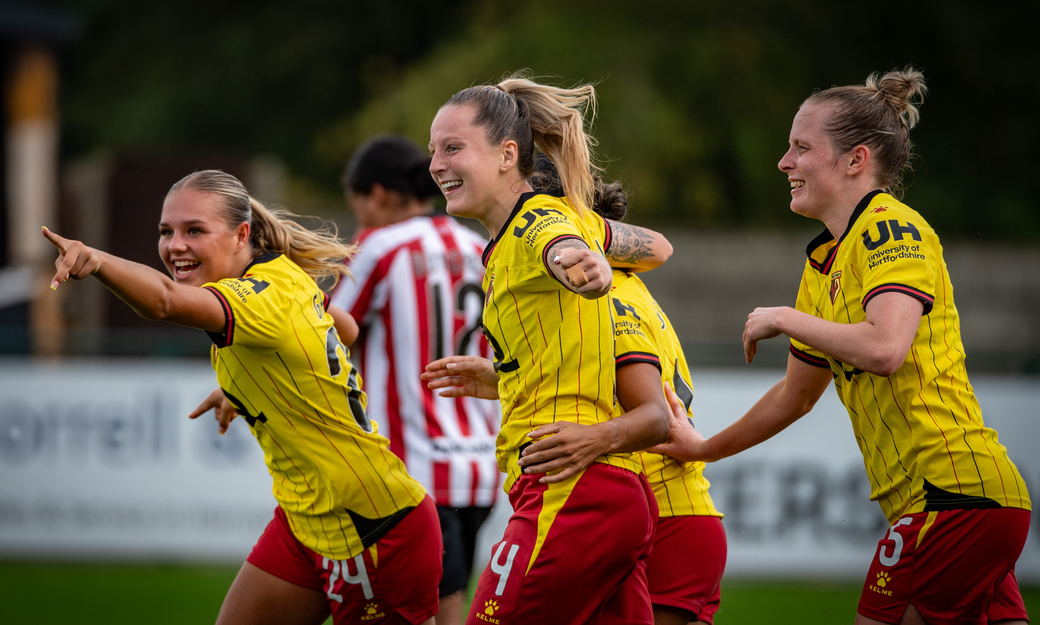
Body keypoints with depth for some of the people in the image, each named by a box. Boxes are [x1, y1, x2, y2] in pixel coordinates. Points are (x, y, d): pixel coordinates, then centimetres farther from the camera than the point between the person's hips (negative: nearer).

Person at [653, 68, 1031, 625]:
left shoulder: (890, 227, -8)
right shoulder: (823, 264, 19)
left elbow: (884, 348, -25)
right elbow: (797, 392, 32)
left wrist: (784, 319, -11)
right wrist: (704, 449, 39)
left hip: (955, 491, -9)